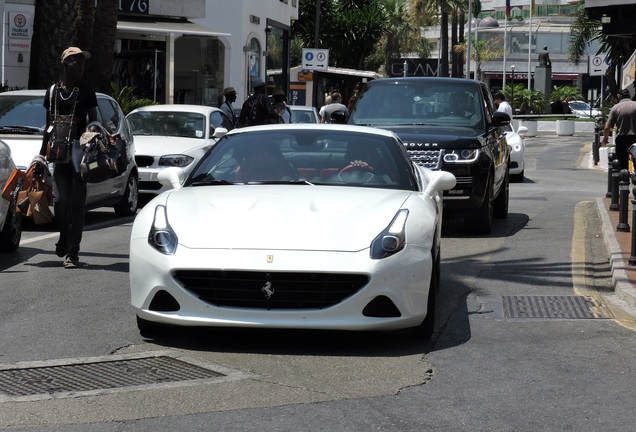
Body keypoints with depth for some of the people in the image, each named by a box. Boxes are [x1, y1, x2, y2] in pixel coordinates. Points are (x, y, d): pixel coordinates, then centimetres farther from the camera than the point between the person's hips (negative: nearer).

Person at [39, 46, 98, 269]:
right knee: (61, 198, -8)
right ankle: (64, 237, 21)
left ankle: (72, 252, -2)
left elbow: (94, 123, 6)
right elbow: (48, 125, 18)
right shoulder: (52, 92, 11)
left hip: (80, 152, -2)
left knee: (76, 202, -4)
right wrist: (43, 152, 15)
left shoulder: (86, 92, 4)